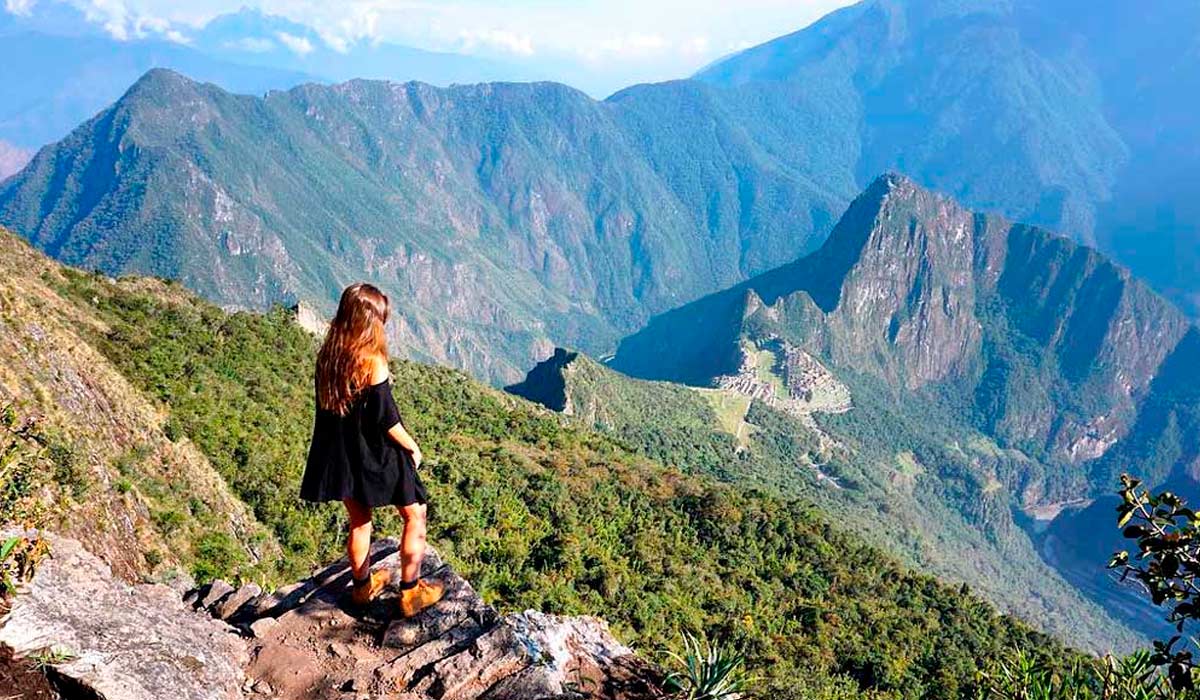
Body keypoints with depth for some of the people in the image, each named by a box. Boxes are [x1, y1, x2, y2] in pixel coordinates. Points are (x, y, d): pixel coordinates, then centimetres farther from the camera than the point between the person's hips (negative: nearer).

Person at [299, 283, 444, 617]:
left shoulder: (327, 356, -3)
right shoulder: (372, 361, -23)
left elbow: (329, 405, 9)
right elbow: (387, 419, -19)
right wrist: (412, 447, -4)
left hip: (341, 456, 7)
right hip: (377, 456, -6)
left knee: (359, 521, 24)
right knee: (414, 515, 13)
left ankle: (363, 586, 41)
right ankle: (411, 593, 18)